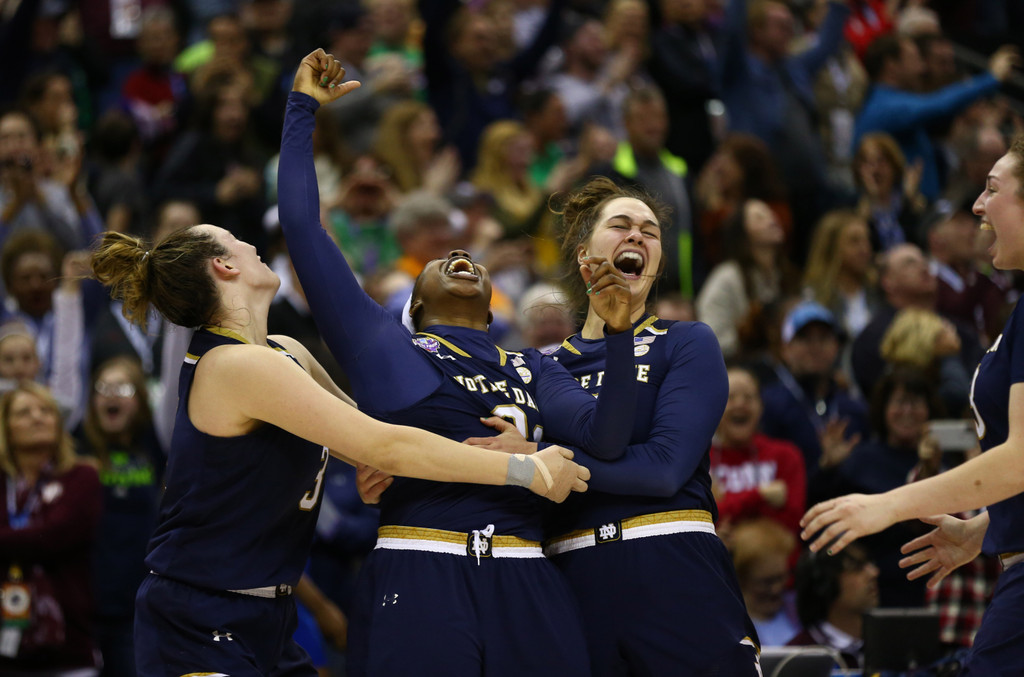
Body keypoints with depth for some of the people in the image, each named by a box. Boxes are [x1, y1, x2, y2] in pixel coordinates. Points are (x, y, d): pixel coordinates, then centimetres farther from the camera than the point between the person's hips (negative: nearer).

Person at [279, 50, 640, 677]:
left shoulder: (534, 368, 23)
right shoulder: (382, 341, 16)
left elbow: (604, 437, 5)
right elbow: (302, 224, 12)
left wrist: (620, 329, -7)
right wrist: (303, 108, 17)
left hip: (527, 590, 3)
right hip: (418, 583, -3)